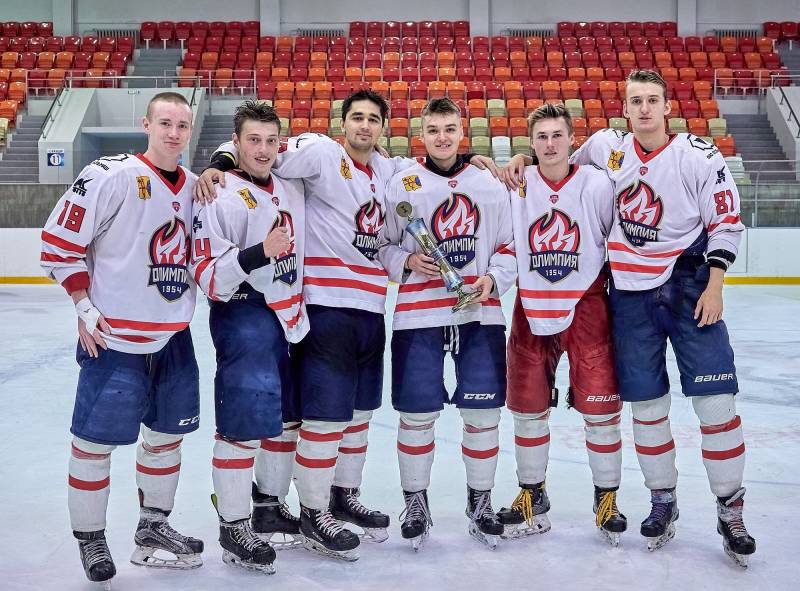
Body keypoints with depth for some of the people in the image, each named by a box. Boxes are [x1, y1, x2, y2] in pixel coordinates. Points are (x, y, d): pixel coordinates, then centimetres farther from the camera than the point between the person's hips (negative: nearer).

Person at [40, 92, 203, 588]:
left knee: (168, 432, 14)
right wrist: (86, 307, -12)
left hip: (174, 335, 7)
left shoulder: (194, 186, 6)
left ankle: (153, 527, 31)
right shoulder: (110, 176, -14)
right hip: (115, 337, -6)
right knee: (96, 439, 1)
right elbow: (59, 242, -11)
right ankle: (90, 538, 19)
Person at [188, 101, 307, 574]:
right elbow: (208, 276, -18)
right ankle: (233, 527, 2)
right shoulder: (219, 197, -12)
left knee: (286, 418, 16)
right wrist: (259, 252, -32)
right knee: (246, 422, -10)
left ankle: (269, 506, 33)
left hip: (290, 316, 8)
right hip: (243, 316, -8)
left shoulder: (292, 190, 10)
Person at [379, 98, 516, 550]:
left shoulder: (491, 183, 8)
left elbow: (508, 245, 11)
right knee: (417, 414, 1)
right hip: (418, 314, -2)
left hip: (481, 313, 2)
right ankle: (416, 501, 20)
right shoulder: (403, 185, 3)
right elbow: (382, 245, 6)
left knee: (482, 412, 5)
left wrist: (493, 279, -5)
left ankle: (481, 501, 23)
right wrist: (407, 261, -13)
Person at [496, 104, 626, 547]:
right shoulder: (514, 187, 0)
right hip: (531, 307, 2)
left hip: (587, 304, -2)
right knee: (527, 407, 8)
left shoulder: (597, 185, -5)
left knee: (600, 406, -4)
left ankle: (607, 499, 15)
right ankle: (532, 499, 25)